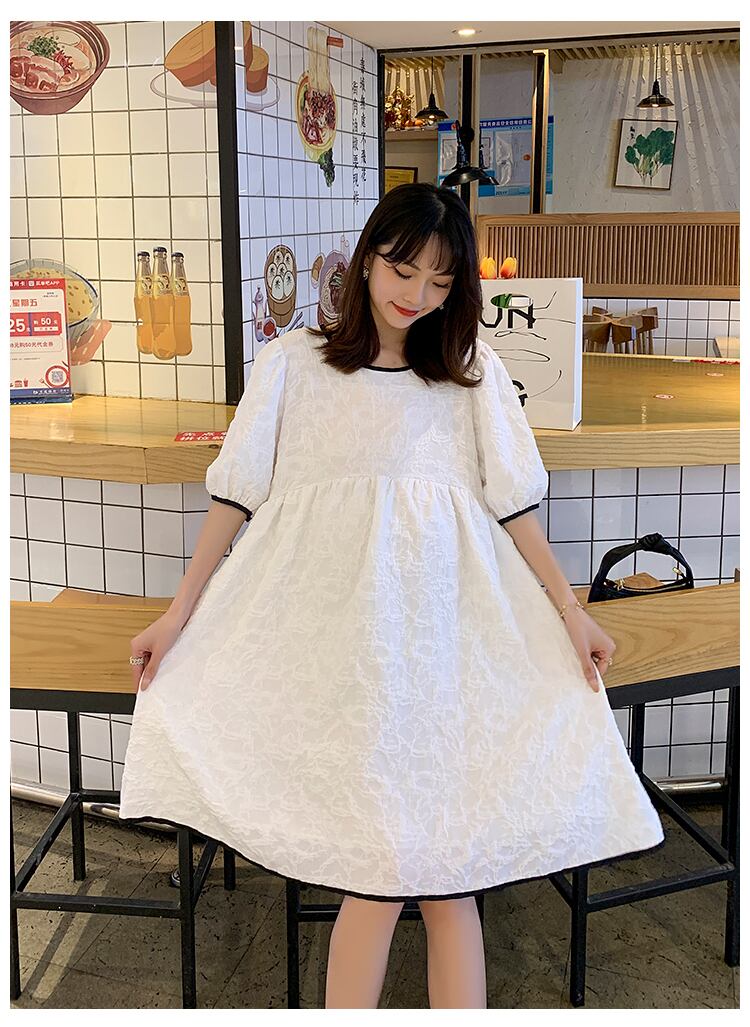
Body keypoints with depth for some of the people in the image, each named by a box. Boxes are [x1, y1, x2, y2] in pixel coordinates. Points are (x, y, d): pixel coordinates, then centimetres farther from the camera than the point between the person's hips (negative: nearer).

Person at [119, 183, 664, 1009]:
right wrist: (179, 613, 3)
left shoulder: (471, 369, 15)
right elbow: (238, 494, 8)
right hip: (339, 638, -1)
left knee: (449, 859, -5)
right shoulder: (293, 362, 11)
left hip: (445, 632, 2)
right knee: (385, 861, -11)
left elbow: (512, 500, 12)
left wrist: (571, 611, 5)